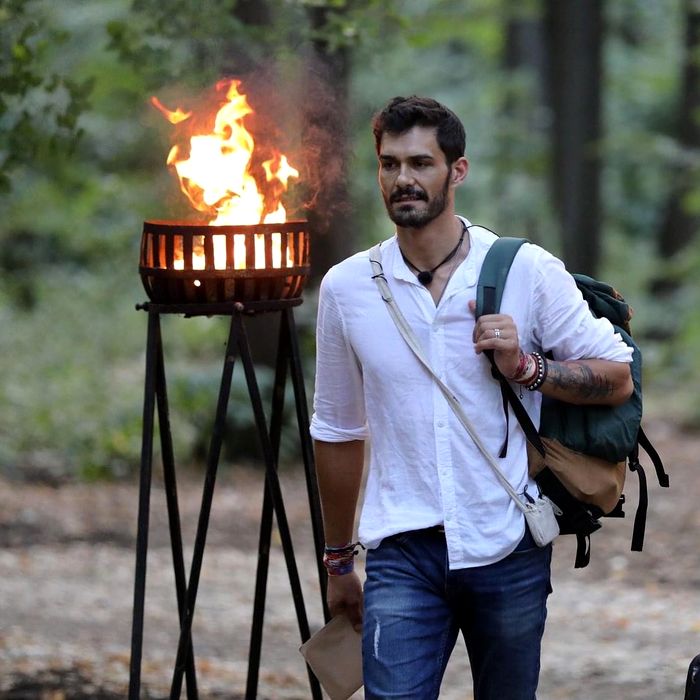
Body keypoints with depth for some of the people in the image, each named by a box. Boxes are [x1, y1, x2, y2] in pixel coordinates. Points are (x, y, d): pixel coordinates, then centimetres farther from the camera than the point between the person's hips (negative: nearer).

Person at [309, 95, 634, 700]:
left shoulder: (528, 272, -2)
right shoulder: (346, 288, 4)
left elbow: (618, 378, 2)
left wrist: (526, 368, -14)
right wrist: (337, 560, 20)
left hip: (509, 550, 0)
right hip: (404, 554, 0)